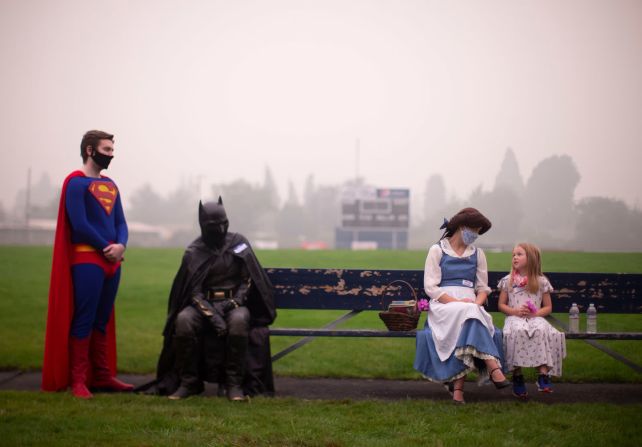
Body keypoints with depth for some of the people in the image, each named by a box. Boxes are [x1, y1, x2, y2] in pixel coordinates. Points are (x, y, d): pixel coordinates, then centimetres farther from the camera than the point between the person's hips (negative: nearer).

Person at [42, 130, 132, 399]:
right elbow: (79, 224, -14)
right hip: (87, 259, -7)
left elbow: (120, 222, 14)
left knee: (103, 320, 11)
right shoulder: (76, 182, -6)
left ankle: (102, 376, 16)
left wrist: (121, 245, -6)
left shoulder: (110, 185, 18)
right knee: (84, 320, -8)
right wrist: (106, 248, -9)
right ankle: (78, 380, -6)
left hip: (112, 261, 8)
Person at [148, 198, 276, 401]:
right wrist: (212, 315, -21)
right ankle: (188, 382, -19)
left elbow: (249, 278, 6)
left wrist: (235, 301, -11)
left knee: (239, 320, -37)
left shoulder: (238, 243, 3)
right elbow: (194, 291, -5)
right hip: (203, 304, 1)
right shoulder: (194, 252, 0)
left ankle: (234, 383, -27)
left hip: (234, 303, 0)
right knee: (184, 320, -33)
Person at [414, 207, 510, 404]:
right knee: (468, 314, -37)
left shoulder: (477, 254, 20)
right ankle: (494, 368, -43)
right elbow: (430, 287, -2)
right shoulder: (437, 251, 8)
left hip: (470, 306, 3)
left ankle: (458, 387, -41)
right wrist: (456, 302, -15)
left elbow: (483, 288, 16)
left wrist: (477, 303, -8)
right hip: (442, 305, -3)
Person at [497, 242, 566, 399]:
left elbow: (548, 307, 12)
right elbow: (501, 305, 13)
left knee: (542, 331, -36)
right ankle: (517, 376, -31)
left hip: (535, 318, 0)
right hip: (515, 318, 0)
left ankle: (543, 374, -38)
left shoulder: (541, 281, 11)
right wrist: (516, 311, -6)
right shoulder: (508, 280, 13)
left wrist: (535, 313, -8)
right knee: (518, 332, -37)